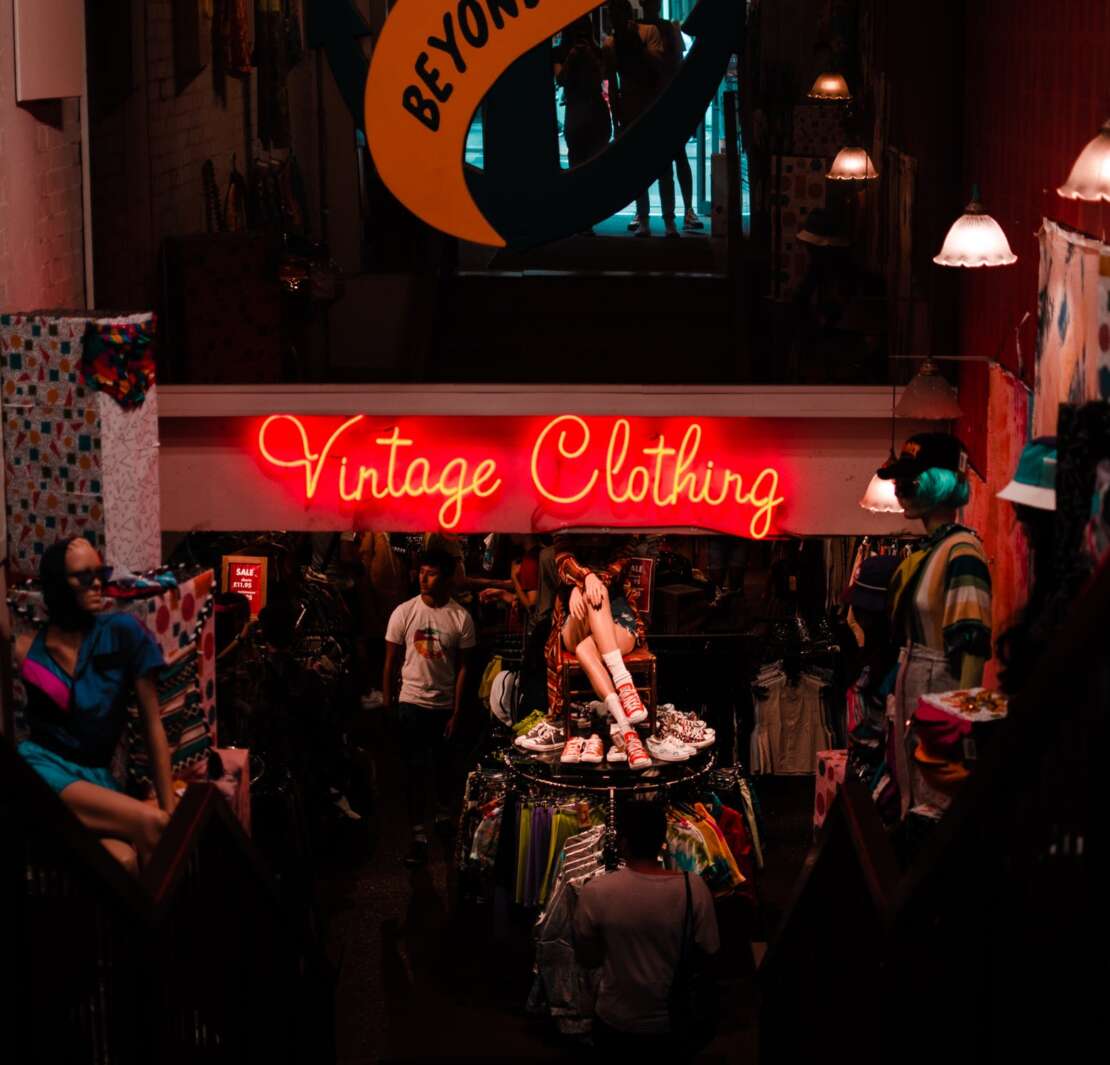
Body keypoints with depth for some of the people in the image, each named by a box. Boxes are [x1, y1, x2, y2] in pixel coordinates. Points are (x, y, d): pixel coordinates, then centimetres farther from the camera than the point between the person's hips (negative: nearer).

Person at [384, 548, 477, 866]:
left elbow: (462, 667, -3)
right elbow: (391, 662, -1)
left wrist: (457, 712, -5)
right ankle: (418, 835, 4)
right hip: (412, 702, -1)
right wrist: (387, 705, -2)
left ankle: (443, 812, 42)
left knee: (443, 764, 18)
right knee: (415, 769, -1)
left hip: (444, 704, 1)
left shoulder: (461, 618, -7)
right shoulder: (404, 612, -7)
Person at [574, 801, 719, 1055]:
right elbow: (709, 952, -8)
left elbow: (587, 959, -6)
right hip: (673, 1024, 1)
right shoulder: (694, 888, -19)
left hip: (616, 1024, -1)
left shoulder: (595, 892, -20)